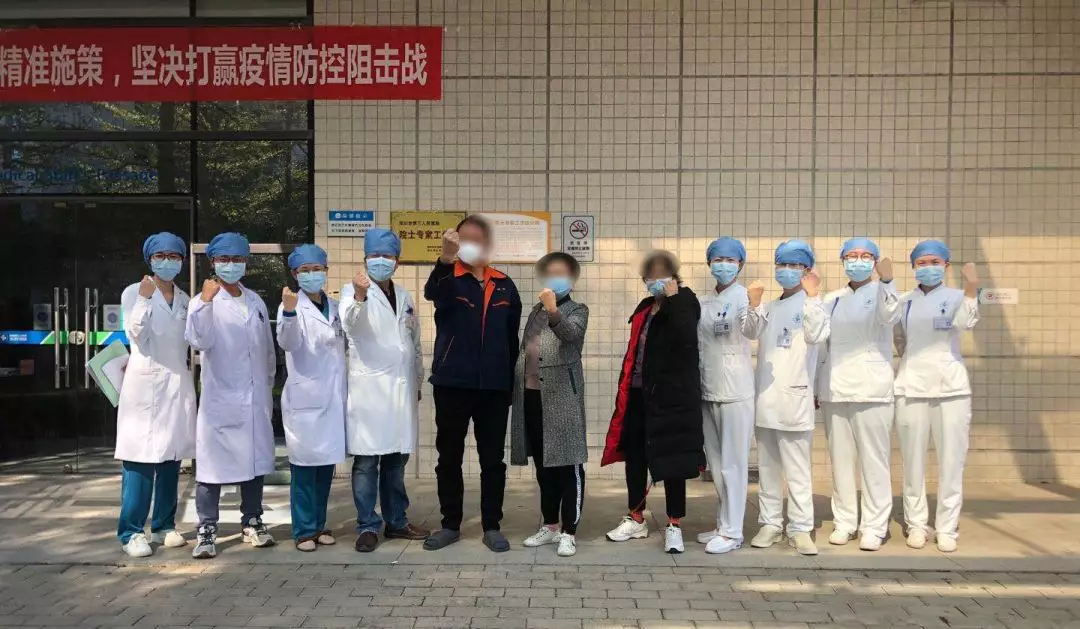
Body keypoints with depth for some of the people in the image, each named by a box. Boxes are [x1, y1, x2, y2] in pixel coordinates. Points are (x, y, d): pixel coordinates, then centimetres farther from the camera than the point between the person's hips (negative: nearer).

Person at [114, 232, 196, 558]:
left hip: (178, 384, 5)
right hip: (145, 384, -5)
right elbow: (138, 336, -11)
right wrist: (144, 299, -20)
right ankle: (131, 531, 1)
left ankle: (164, 526, 17)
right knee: (140, 459, -6)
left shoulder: (184, 299, 14)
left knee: (171, 459, 8)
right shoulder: (134, 292, 0)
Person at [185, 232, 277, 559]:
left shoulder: (256, 302, 12)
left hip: (256, 400, 5)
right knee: (212, 465, -1)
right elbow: (199, 340, -21)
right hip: (220, 400, -5)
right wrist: (205, 302, -31)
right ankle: (207, 531, 9)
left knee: (255, 460, 12)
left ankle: (252, 522, 25)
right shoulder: (205, 301, -3)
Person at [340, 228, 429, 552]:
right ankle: (367, 526, 6)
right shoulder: (353, 291, -3)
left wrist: (417, 382, 19)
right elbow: (350, 322, -25)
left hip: (402, 387, 5)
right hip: (369, 387, -5)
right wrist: (359, 297, -44)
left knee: (396, 459, 12)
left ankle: (396, 521, 22)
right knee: (367, 461, -3)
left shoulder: (404, 296, 16)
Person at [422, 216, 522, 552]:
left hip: (494, 386, 2)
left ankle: (491, 527, 19)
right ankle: (450, 525, 22)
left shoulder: (504, 286, 8)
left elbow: (512, 337, 12)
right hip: (452, 383, -1)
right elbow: (431, 292, -27)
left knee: (492, 459, 7)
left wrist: (510, 379, 8)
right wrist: (446, 259, -46)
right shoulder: (448, 279, -1)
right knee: (449, 457, 9)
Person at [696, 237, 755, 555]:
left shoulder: (744, 297, -8)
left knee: (733, 463, -1)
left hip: (736, 390, -7)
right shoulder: (704, 302, 12)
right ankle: (723, 524, 26)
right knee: (716, 462, 14)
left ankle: (733, 532, 8)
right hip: (708, 389, 7)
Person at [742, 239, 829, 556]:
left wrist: (811, 296, -22)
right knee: (767, 467, 11)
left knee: (797, 469, -3)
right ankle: (770, 523, 19)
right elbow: (750, 333, -2)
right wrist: (753, 306, -19)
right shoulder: (768, 309, 15)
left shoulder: (812, 306, 1)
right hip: (765, 397, 5)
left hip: (794, 398, -5)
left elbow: (815, 335, -18)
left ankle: (800, 528, 4)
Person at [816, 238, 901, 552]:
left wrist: (886, 281, -34)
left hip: (871, 389, -4)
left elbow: (890, 316, -19)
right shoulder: (831, 299, 15)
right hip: (834, 390, 4)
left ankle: (874, 527, 6)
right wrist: (817, 386, 14)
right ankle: (844, 522, 16)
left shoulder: (881, 293, 4)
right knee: (840, 460, 7)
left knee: (874, 460, -2)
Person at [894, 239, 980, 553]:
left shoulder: (956, 297, 3)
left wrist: (972, 287, -33)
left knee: (951, 461, 1)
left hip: (950, 386, -1)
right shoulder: (904, 301, 9)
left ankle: (946, 528, 9)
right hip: (912, 386, 2)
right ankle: (916, 524, 14)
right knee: (913, 460, 5)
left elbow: (966, 322, -20)